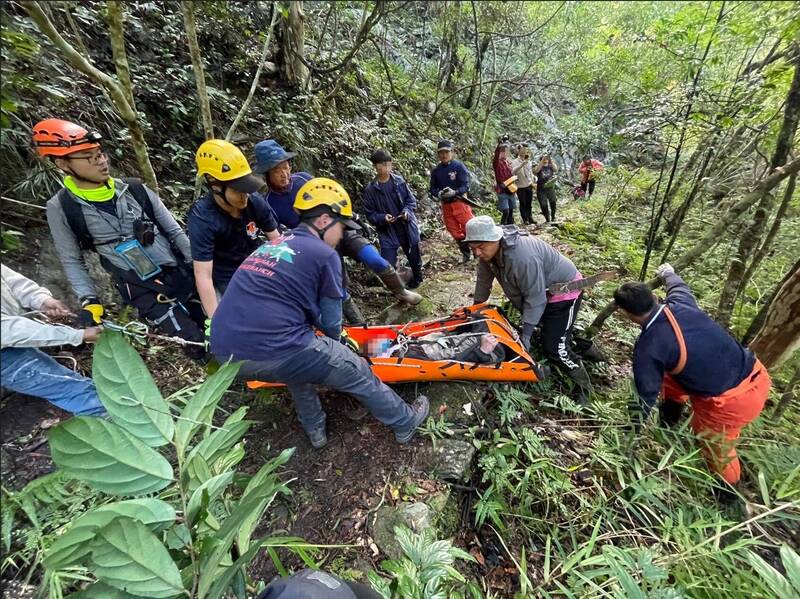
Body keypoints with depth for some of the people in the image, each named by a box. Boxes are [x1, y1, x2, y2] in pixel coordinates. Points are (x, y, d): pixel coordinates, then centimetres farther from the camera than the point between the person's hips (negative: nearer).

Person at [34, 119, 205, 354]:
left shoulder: (135, 189, 2)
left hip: (182, 272, 3)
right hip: (144, 291, -2)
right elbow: (72, 261, 7)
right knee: (198, 345, -10)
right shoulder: (61, 208, -2)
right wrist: (89, 302, -4)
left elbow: (175, 232, 5)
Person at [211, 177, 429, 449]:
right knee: (359, 374, 12)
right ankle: (406, 422, 33)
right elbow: (331, 322, 1)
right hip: (272, 353, -8)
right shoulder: (324, 254, -4)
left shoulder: (272, 244, 19)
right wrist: (335, 342, 25)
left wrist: (331, 343, 31)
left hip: (227, 352, 8)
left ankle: (315, 429, 42)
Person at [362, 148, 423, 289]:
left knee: (414, 258, 18)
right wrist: (382, 218, -22)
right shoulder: (370, 189, -9)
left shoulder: (399, 181, -5)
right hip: (387, 232, -2)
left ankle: (416, 279, 49)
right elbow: (370, 214, -4)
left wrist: (407, 211, -15)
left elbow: (411, 200, 5)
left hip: (407, 227, 2)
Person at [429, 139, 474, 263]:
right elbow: (432, 189, 5)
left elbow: (466, 185, -12)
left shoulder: (459, 166, -7)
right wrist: (439, 194, -17)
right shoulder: (436, 171, 3)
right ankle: (466, 254, 27)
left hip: (460, 202, -4)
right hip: (446, 205, 4)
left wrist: (455, 192, -29)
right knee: (455, 232, 10)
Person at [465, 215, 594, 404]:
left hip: (565, 288, -8)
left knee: (553, 347, -11)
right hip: (539, 287, 9)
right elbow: (484, 280, 0)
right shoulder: (487, 250, -15)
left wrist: (525, 335, -26)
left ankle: (583, 386, 11)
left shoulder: (524, 257, -39)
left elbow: (535, 299, -32)